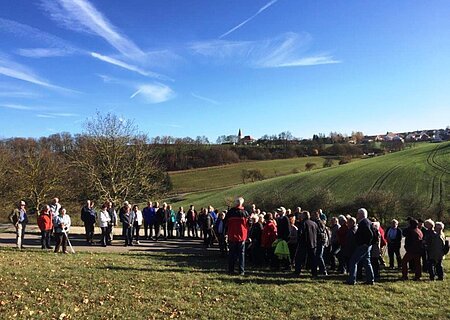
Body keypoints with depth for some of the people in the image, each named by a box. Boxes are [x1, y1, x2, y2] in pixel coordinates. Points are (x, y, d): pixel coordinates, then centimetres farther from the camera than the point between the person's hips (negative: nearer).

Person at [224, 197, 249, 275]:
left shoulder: (230, 212, -4)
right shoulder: (245, 213, -7)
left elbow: (225, 223, 4)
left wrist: (227, 232, 16)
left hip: (231, 236, 1)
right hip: (242, 236, -1)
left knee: (232, 253, 11)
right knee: (241, 254, 7)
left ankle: (231, 270, 14)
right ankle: (241, 271, 6)